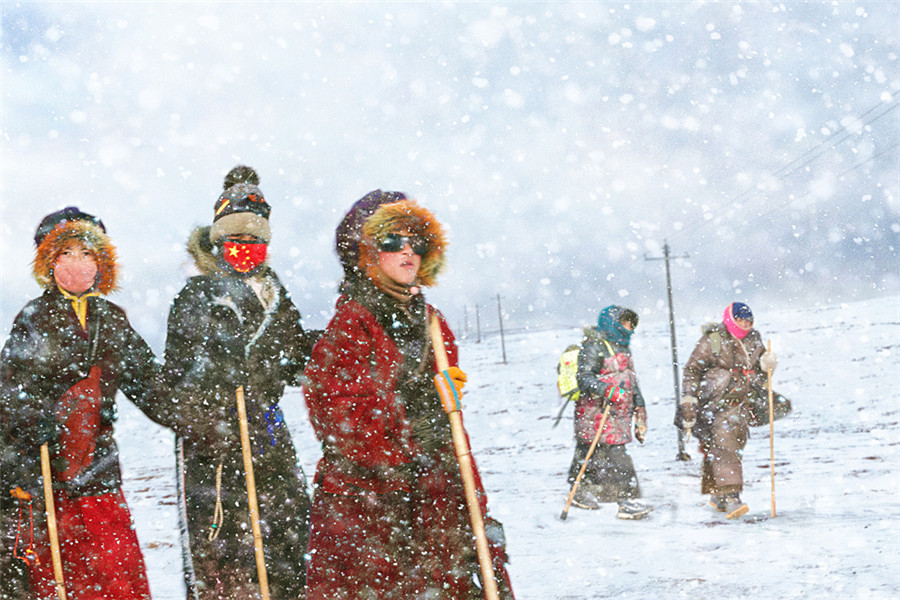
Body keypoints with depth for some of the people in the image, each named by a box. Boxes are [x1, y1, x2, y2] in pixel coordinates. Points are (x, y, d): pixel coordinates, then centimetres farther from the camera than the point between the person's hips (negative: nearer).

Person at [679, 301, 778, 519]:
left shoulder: (753, 340, 12)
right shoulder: (712, 341, -6)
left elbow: (758, 374, 23)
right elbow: (692, 370, -4)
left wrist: (766, 364, -1)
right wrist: (688, 401, -11)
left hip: (740, 405, 6)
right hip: (715, 405, -6)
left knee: (735, 447, 9)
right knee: (723, 446, -17)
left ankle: (716, 495, 23)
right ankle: (729, 496, -24)